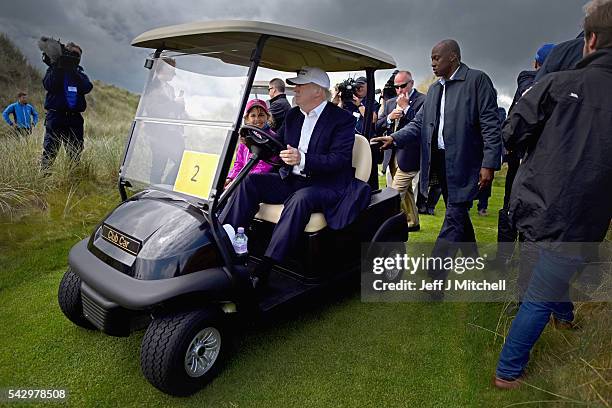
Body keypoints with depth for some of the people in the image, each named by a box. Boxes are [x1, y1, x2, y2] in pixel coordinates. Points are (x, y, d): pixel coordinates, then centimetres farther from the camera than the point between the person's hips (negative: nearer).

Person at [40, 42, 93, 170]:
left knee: (75, 150, 7)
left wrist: (74, 73, -16)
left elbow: (87, 88, -6)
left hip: (74, 117, 3)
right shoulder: (54, 69, 7)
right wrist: (57, 68, -20)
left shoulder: (79, 72, 14)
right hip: (56, 115, -3)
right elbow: (48, 85, -11)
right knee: (50, 149, -7)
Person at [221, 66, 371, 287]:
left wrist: (303, 159, -32)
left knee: (300, 199, -37)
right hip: (291, 179, 7)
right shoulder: (293, 115, 14)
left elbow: (339, 160, -18)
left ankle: (266, 265, -35)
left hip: (325, 185, -6)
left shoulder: (343, 119, -6)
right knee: (249, 181, -13)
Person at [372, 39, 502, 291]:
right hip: (440, 160, 7)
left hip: (463, 162, -7)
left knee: (454, 218, -7)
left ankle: (434, 279, -5)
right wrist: (394, 138, -6)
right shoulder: (434, 89, 15)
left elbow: (490, 124, -11)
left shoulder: (477, 80, -6)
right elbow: (419, 123, 10)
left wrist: (489, 164, -17)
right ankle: (473, 264, 38)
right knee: (458, 215, 19)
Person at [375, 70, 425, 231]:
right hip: (392, 155, 7)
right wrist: (389, 117, -9)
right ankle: (412, 222, 33)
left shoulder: (423, 100, -8)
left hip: (408, 156, -7)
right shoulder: (390, 103, 14)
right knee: (405, 191, 19)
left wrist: (406, 107, -18)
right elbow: (378, 128, 10)